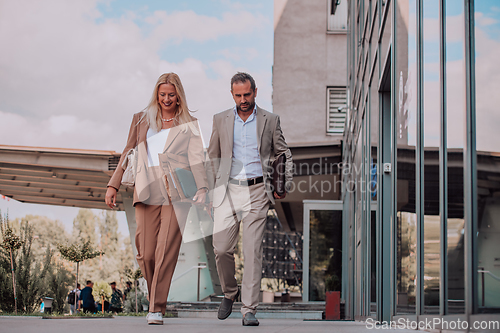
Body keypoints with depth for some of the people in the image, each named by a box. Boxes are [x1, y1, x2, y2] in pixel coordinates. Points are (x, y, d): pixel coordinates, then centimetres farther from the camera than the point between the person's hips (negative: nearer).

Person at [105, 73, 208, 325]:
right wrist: (113, 185, 11)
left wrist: (202, 189, -13)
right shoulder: (141, 119, 17)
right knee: (146, 253, -4)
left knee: (166, 251, -11)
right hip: (147, 191, 2)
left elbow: (196, 160, 2)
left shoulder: (188, 125, 12)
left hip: (176, 193, -2)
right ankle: (154, 298, 19)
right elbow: (128, 153, 19)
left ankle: (157, 309, -6)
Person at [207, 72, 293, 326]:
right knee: (221, 248, -3)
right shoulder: (221, 120, 8)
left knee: (253, 251, -6)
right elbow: (213, 157, 15)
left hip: (257, 192, -1)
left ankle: (249, 310, -3)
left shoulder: (270, 120, 5)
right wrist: (213, 190, 10)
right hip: (228, 191, 1)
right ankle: (229, 292, 24)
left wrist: (284, 185, 4)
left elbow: (283, 154, 13)